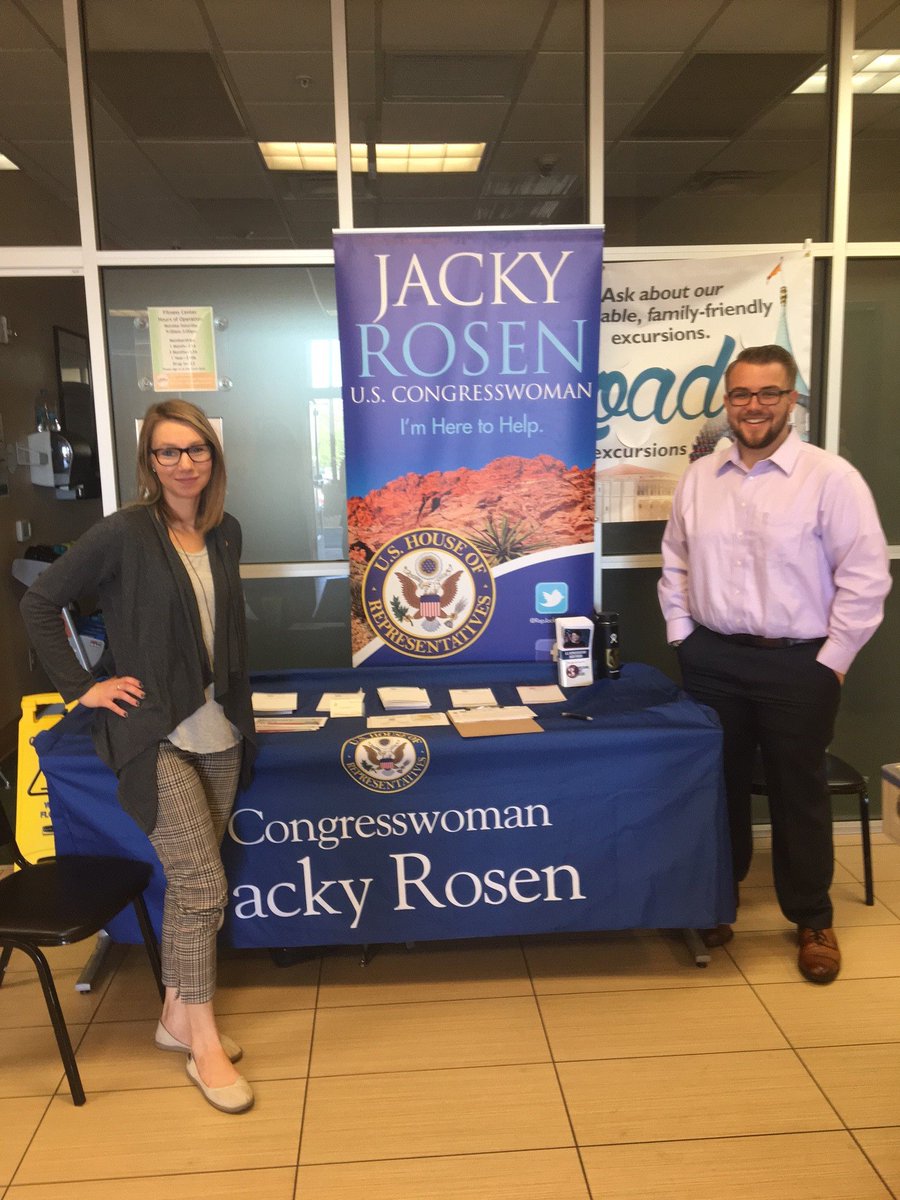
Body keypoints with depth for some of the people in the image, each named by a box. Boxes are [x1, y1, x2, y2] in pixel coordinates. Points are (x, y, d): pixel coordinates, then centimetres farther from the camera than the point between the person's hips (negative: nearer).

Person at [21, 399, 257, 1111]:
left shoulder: (225, 533, 5)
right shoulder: (124, 535, -12)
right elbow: (40, 604, -6)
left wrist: (241, 708, 12)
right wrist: (82, 687, -8)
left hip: (219, 734, 6)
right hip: (156, 737, -5)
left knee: (191, 883, 14)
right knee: (203, 885, -6)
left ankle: (178, 1016, 32)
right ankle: (204, 1043, 12)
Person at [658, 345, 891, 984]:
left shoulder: (831, 476, -9)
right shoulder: (699, 477, 5)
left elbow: (865, 577, -10)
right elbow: (676, 564, 11)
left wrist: (832, 661, -10)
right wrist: (683, 637, 5)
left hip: (798, 665, -3)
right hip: (712, 660, 4)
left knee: (799, 794, 9)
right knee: (717, 786, 15)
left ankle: (813, 921, 29)